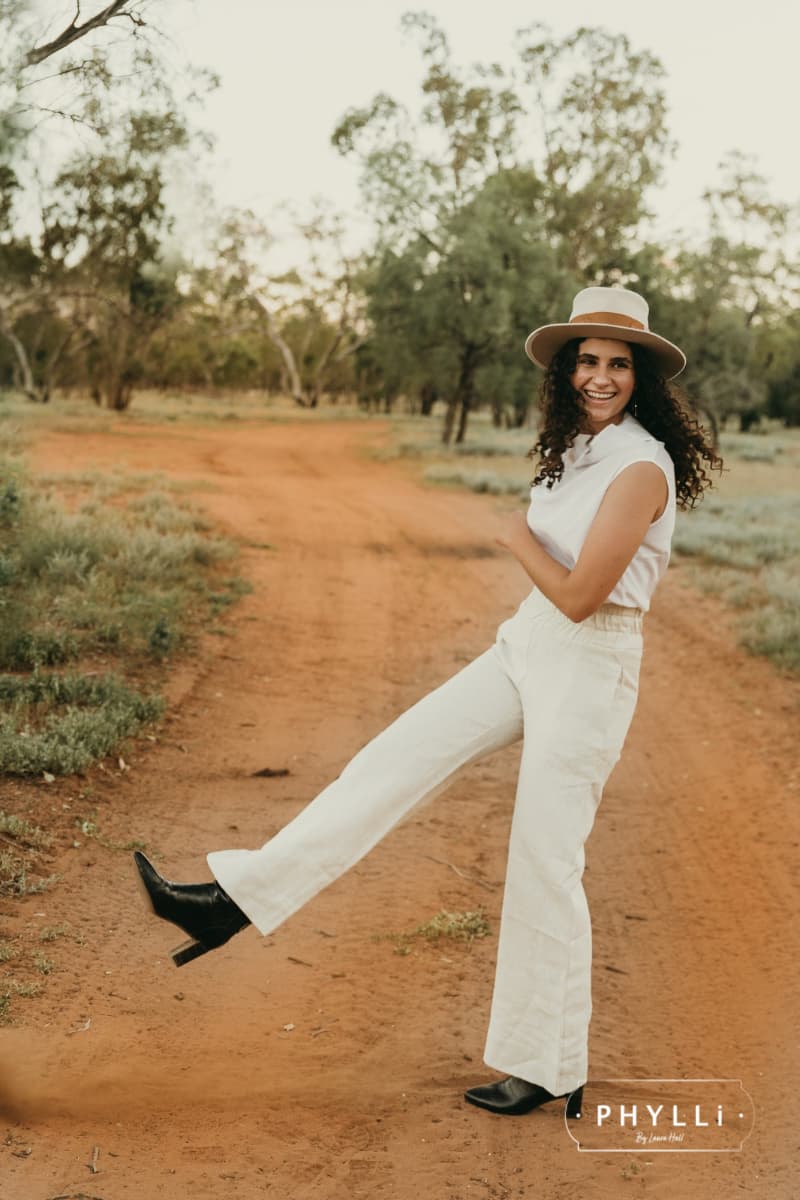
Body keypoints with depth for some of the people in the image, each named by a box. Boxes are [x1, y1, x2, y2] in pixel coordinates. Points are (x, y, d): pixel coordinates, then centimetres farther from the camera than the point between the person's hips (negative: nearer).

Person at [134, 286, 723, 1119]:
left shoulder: (641, 466, -19)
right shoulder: (575, 447, 8)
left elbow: (579, 594, -22)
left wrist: (519, 539, -7)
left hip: (588, 670, -8)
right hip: (526, 644, 8)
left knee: (544, 867, -1)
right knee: (394, 760, 2)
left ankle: (550, 1070, 15)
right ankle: (235, 900, 6)